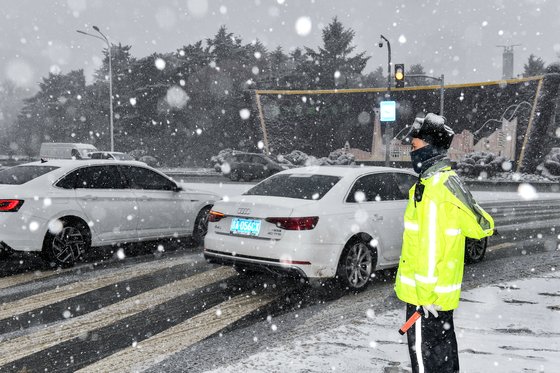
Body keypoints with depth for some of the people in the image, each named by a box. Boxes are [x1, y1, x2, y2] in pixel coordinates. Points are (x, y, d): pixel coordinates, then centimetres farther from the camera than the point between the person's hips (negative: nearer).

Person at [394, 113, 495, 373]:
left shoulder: (433, 187, -20)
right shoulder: (449, 181, 11)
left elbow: (431, 245, -23)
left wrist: (426, 292, -21)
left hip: (427, 293, -10)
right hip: (445, 290, 10)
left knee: (424, 350, 0)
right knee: (443, 345, 20)